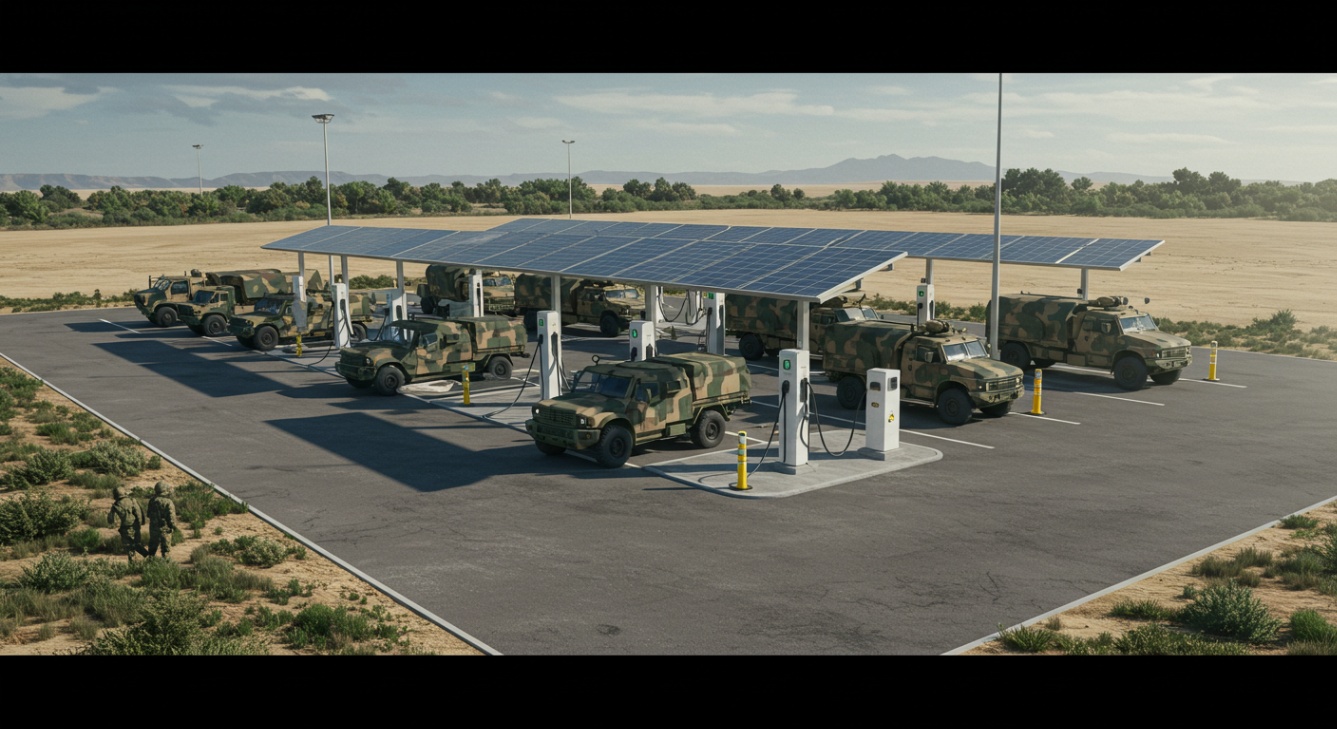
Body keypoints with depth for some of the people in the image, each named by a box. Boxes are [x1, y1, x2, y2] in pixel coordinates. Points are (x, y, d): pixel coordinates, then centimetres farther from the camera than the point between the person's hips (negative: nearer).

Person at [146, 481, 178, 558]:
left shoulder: (152, 501, 0)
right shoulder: (168, 502, -19)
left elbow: (149, 514, 9)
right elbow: (171, 516, -17)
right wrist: (174, 526, -4)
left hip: (153, 527, 5)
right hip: (164, 528, -5)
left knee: (153, 545, 17)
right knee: (165, 546, 6)